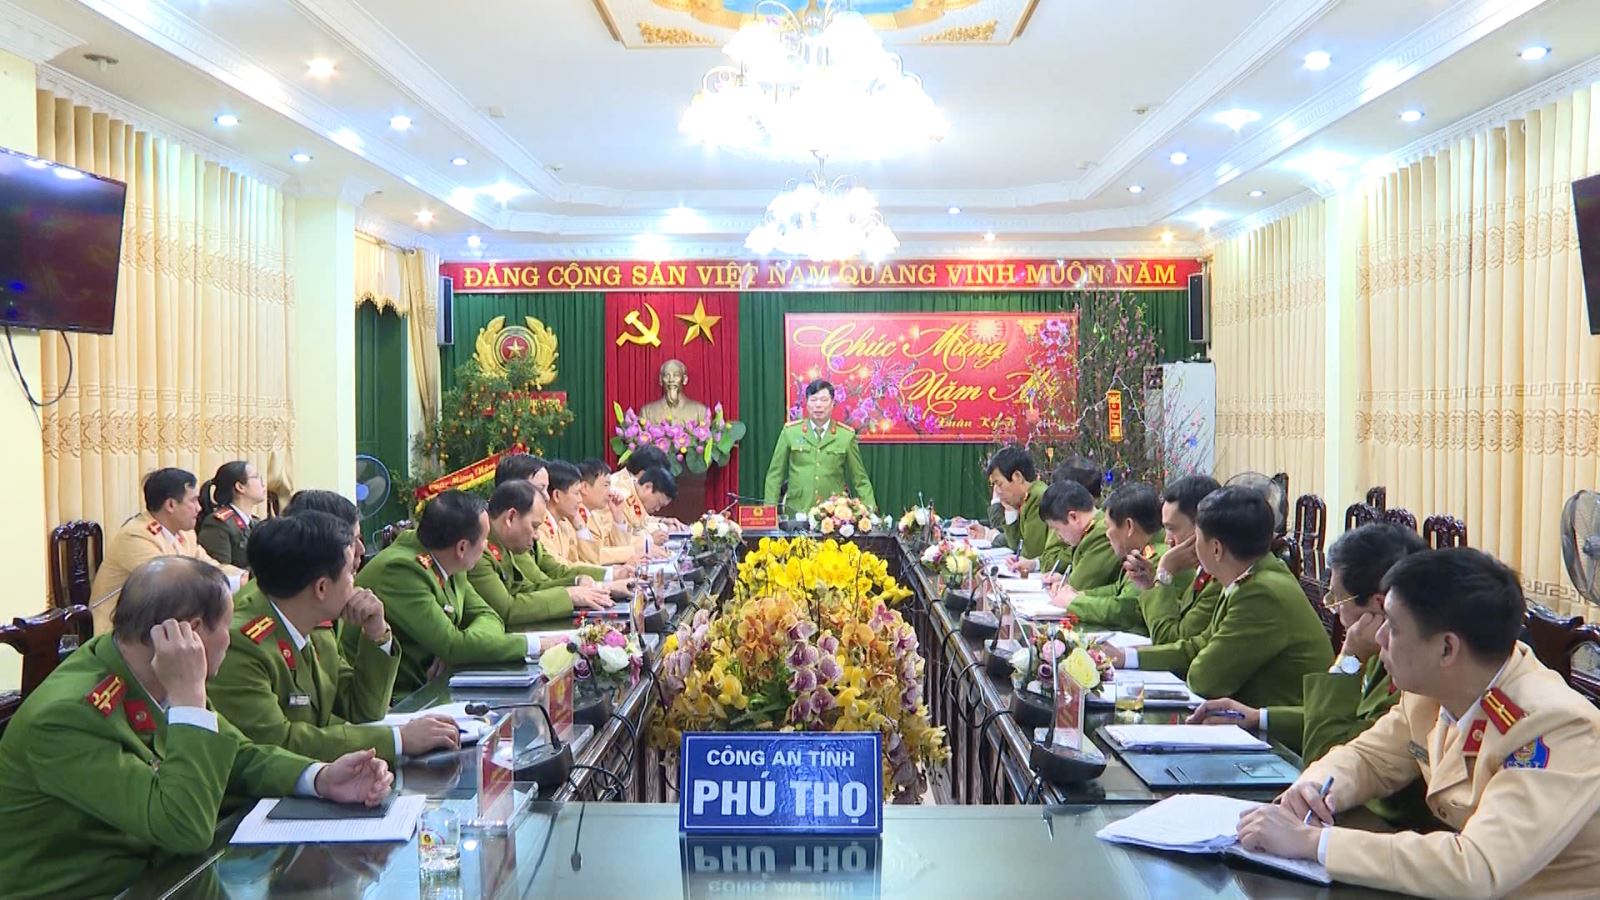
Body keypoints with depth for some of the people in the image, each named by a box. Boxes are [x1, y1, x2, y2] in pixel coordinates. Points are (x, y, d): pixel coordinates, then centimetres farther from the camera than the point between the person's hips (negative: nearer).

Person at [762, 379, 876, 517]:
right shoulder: (790, 431, 5)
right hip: (797, 512, 0)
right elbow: (775, 474, 7)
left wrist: (871, 510, -1)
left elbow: (859, 478, 8)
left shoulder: (847, 435, 4)